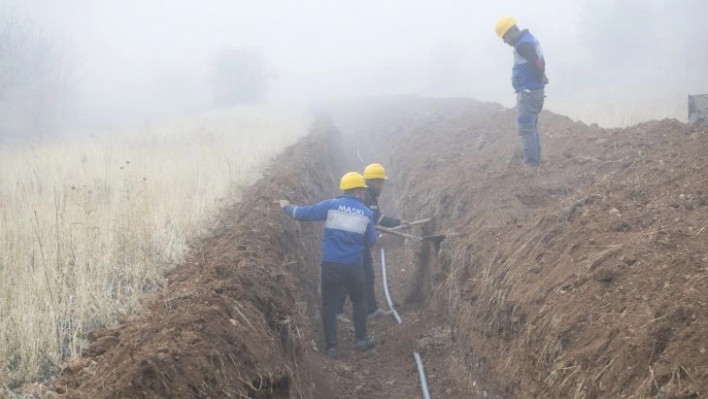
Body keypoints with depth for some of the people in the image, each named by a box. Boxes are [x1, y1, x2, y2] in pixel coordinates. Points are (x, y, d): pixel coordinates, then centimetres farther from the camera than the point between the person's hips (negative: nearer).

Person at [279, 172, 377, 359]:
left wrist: (287, 207, 18)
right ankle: (361, 339, 28)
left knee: (329, 305, 9)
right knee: (358, 301, 22)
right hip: (353, 267, 1)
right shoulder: (367, 213, 2)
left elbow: (303, 213, 0)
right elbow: (371, 241, 9)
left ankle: (331, 346, 6)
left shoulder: (331, 205, -2)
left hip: (330, 265, 0)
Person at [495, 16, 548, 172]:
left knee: (526, 129, -8)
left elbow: (538, 64, -29)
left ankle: (531, 165, -8)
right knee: (531, 128, 16)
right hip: (534, 91, 10)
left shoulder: (522, 45, -20)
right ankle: (535, 163, 21)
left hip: (528, 93, -10)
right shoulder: (528, 39, 13)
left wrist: (539, 79, -13)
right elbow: (539, 63, 19)